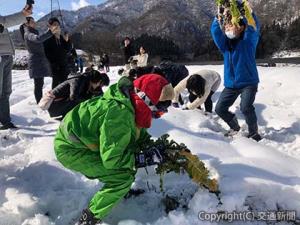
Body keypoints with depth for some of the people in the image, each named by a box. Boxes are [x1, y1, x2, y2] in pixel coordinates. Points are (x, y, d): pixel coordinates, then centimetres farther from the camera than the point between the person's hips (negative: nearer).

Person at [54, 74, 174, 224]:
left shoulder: (130, 103, -6)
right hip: (70, 149, -9)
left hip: (81, 139, 9)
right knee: (123, 178, -14)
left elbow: (138, 133, 10)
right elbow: (111, 159, -28)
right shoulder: (120, 116, -34)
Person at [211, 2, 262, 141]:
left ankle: (254, 134, -1)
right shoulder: (225, 43, 7)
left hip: (248, 83, -5)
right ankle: (235, 127, 30)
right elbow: (215, 31, -6)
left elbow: (254, 26, -22)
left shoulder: (248, 41, -5)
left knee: (246, 107, -25)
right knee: (220, 109, 5)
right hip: (231, 84, 6)